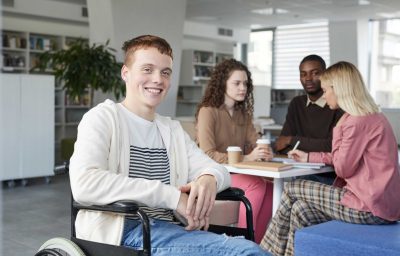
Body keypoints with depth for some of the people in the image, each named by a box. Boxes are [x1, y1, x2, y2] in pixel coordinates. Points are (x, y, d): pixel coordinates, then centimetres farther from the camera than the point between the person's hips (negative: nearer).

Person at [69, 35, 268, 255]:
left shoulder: (173, 130, 19)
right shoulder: (102, 117, -2)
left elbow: (217, 169, 12)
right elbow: (84, 184, -19)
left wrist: (209, 179, -14)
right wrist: (170, 195, -21)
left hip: (167, 229, 7)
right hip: (124, 232, -6)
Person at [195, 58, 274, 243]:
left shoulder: (243, 113, 12)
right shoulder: (208, 111, -11)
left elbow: (255, 143, 5)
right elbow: (208, 155, -20)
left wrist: (265, 152, -21)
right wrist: (246, 158, -28)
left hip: (238, 172, 6)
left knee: (270, 188, -21)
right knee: (256, 184, -29)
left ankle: (255, 241, -11)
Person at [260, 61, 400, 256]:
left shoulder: (358, 121, -17)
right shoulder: (370, 116, 15)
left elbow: (342, 168, -12)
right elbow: (345, 160, 19)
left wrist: (338, 132, -2)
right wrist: (309, 157, 21)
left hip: (369, 207, -9)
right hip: (380, 203, 9)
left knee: (292, 190, 0)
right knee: (300, 209, 10)